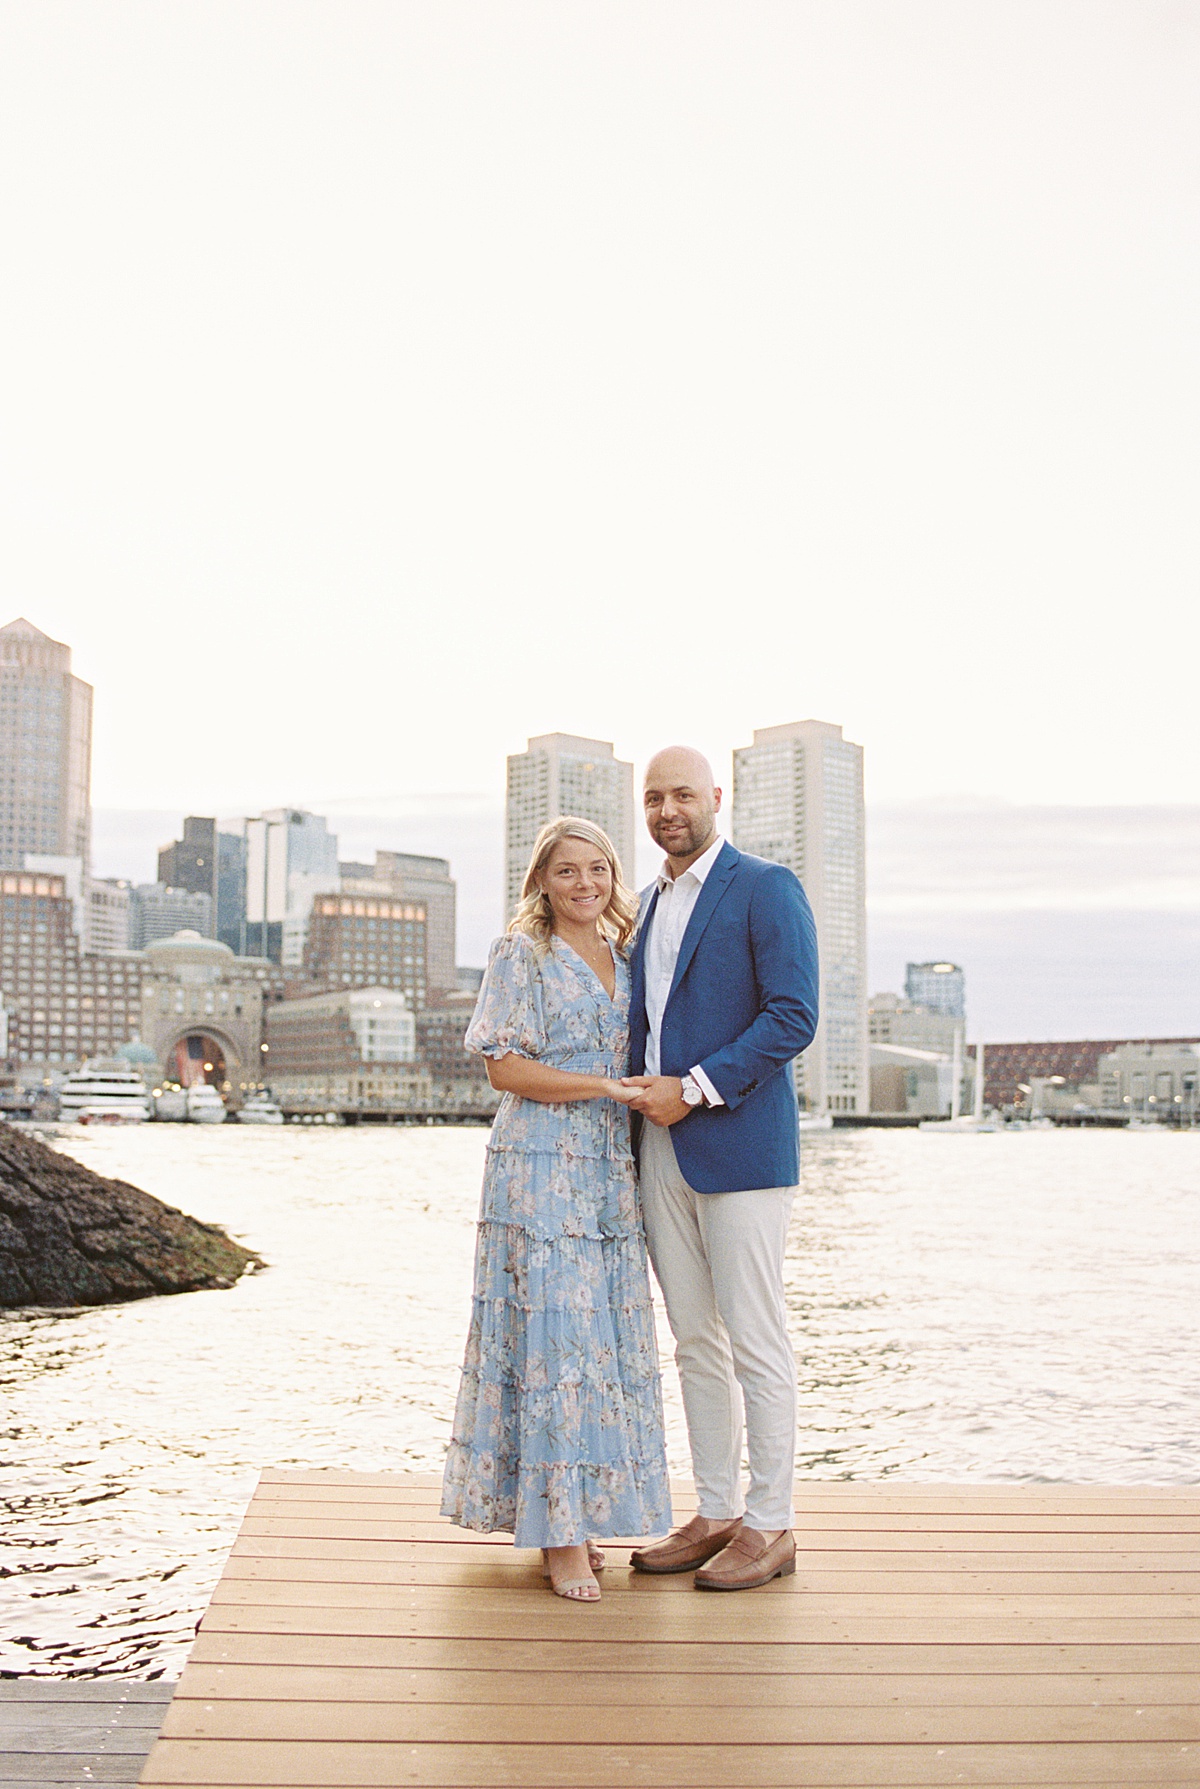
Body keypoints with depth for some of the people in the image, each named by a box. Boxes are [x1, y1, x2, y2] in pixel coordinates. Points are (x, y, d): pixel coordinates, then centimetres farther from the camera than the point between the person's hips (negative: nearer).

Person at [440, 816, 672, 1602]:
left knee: (609, 1336, 7)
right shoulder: (521, 956, -2)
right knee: (551, 1332, -6)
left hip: (611, 1175, 6)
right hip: (541, 1172, -6)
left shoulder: (624, 959, 15)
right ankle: (557, 1528, 1)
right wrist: (603, 1087, -15)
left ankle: (581, 1512, 18)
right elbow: (504, 1067, -10)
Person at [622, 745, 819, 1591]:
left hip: (739, 1146, -7)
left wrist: (694, 1089, -16)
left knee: (756, 1344, -1)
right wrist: (641, 1091, 8)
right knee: (696, 1342, 12)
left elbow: (794, 1016, -14)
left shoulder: (766, 888, -5)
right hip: (661, 1148, 7)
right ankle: (716, 1514, 22)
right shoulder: (651, 901, 18)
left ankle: (771, 1527, 11)